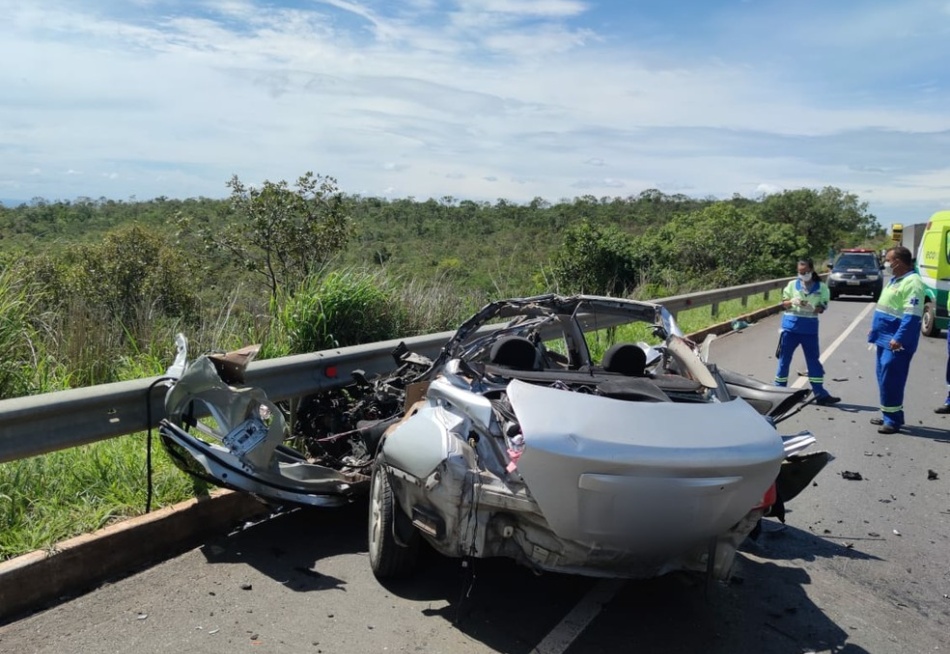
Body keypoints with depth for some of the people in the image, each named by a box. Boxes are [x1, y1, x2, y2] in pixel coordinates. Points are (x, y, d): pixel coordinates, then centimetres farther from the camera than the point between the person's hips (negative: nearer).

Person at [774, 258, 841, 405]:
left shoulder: (821, 288, 1)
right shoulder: (792, 284, 4)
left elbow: (822, 308, -2)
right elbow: (783, 303, 4)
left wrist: (812, 308, -23)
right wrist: (792, 301, -17)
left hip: (809, 328, 0)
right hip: (790, 326, 0)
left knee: (813, 360, 3)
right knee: (784, 359, 5)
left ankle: (820, 393, 7)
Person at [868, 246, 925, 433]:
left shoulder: (912, 282, -17)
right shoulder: (895, 280, 15)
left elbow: (912, 316, -24)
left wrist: (899, 338, -28)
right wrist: (875, 329, 27)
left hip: (897, 343, -10)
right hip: (885, 339, 10)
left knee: (890, 381, -8)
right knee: (884, 379, 15)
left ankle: (893, 420, 0)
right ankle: (889, 415, 25)